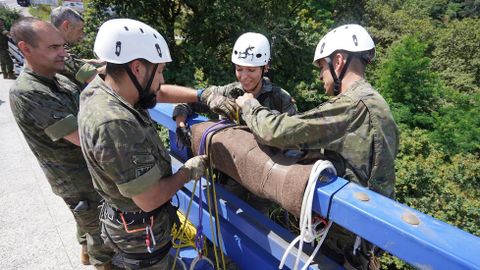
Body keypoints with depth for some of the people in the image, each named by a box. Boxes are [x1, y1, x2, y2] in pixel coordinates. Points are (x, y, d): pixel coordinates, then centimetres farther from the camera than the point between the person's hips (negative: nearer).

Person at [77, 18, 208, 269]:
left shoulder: (99, 88, -9)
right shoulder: (116, 125, -37)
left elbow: (160, 94, 5)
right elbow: (150, 199, -30)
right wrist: (189, 172, -15)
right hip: (141, 231, -8)